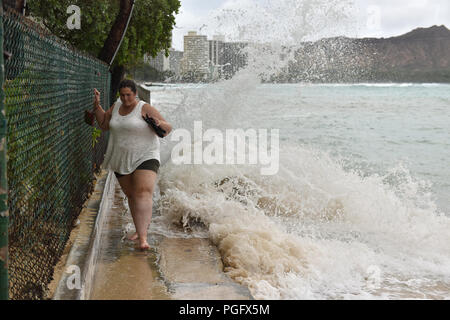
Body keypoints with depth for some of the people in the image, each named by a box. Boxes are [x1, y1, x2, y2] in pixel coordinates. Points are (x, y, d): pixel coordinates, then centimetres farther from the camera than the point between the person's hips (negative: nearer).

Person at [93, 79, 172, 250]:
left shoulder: (145, 109, -10)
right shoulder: (116, 106, 8)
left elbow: (168, 128, -10)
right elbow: (103, 124, 18)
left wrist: (159, 123, -33)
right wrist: (97, 105, 7)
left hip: (145, 158, -6)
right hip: (122, 160, 7)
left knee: (144, 193, -23)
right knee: (131, 195, 15)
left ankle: (143, 238, -33)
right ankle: (140, 229, 33)